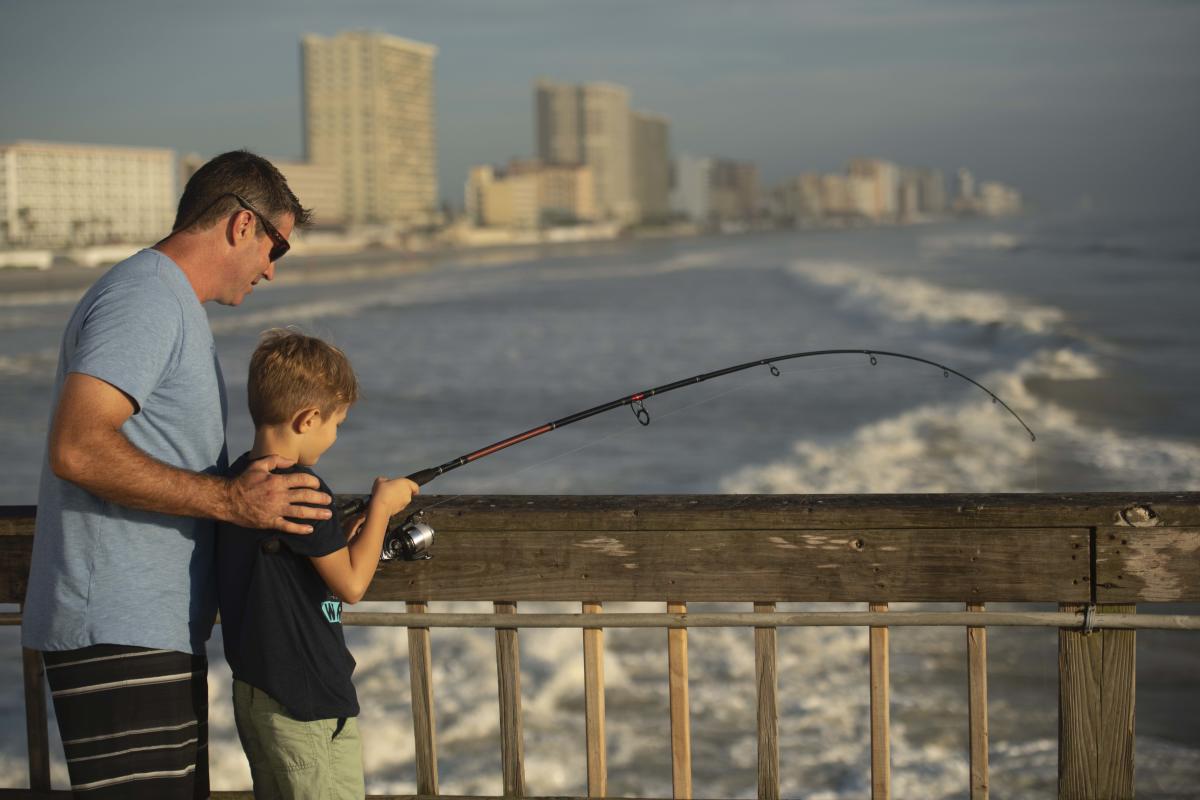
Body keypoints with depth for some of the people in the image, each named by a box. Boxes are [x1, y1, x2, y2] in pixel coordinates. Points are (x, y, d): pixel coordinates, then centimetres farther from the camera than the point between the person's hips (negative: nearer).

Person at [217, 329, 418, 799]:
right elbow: (351, 584, -16)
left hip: (252, 690, 9)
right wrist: (381, 507, -6)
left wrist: (361, 522, 14)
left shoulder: (237, 478, 6)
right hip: (308, 699, -9)